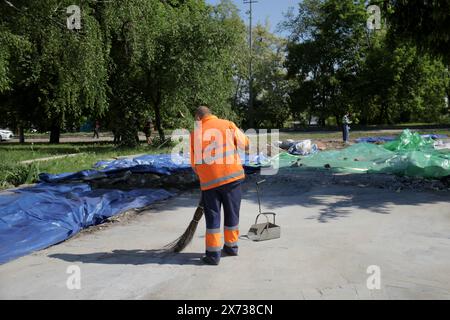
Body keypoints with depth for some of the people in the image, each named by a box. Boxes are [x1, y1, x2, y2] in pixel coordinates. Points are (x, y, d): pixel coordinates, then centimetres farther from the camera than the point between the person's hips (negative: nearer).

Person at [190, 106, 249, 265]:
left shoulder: (195, 133, 4)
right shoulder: (228, 125, 4)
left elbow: (194, 162, 8)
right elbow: (245, 145, 4)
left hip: (209, 180, -1)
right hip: (231, 175, 1)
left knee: (212, 217, 8)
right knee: (232, 213, 15)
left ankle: (213, 254, 9)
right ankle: (231, 246, 28)